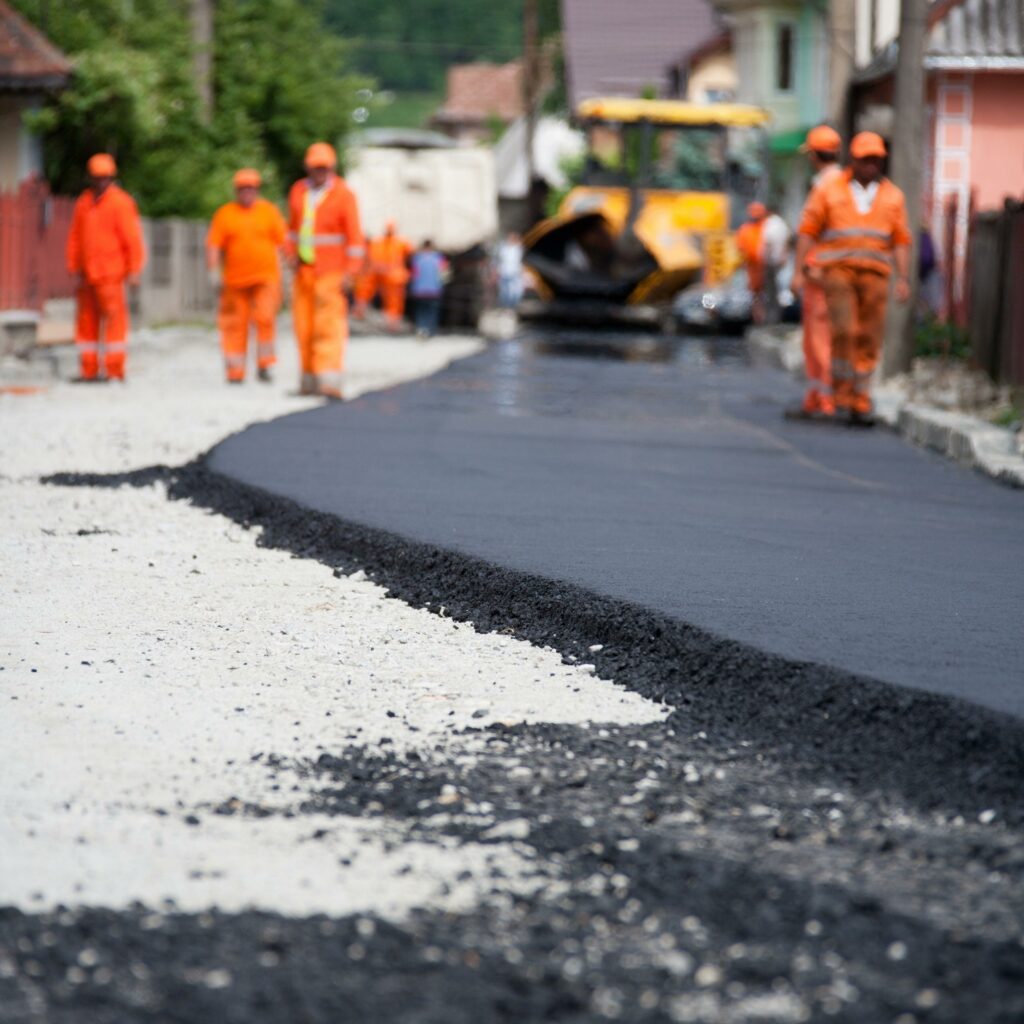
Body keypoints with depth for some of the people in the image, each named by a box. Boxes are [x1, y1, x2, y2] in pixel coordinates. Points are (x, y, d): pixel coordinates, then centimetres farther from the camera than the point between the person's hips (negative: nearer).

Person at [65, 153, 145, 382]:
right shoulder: (84, 202, 12)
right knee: (87, 320, 7)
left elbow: (133, 239, -8)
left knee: (114, 318, -7)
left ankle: (115, 370, -6)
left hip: (110, 274, -6)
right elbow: (75, 237, 16)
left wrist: (134, 271, -11)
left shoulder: (120, 202, -6)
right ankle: (88, 369, 12)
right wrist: (74, 267, 10)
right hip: (88, 273, 6)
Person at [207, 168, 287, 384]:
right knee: (235, 325, 2)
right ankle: (235, 372, 9)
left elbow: (282, 241, 6)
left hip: (266, 277, -1)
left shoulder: (269, 211, 5)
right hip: (235, 280, 1)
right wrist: (214, 271, -9)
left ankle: (264, 364, -5)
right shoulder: (225, 214, 4)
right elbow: (213, 245, 1)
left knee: (264, 317, -16)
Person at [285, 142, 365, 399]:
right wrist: (291, 255, 5)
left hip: (331, 271, -6)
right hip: (304, 270, 6)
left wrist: (349, 273, -15)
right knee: (304, 326, 4)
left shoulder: (343, 195, -8)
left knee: (329, 325, -14)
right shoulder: (298, 191, 9)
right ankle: (310, 380, 10)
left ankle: (330, 382, -23)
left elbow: (355, 236, -9)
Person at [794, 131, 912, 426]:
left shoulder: (892, 196, 10)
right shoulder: (829, 190, 4)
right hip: (837, 269, -2)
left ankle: (860, 402, 7)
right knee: (844, 331, -17)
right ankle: (842, 390, -1)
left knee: (868, 340, 0)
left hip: (875, 273, 2)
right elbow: (808, 231, 4)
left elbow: (901, 241, 8)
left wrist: (903, 279, -2)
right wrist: (799, 271, -3)